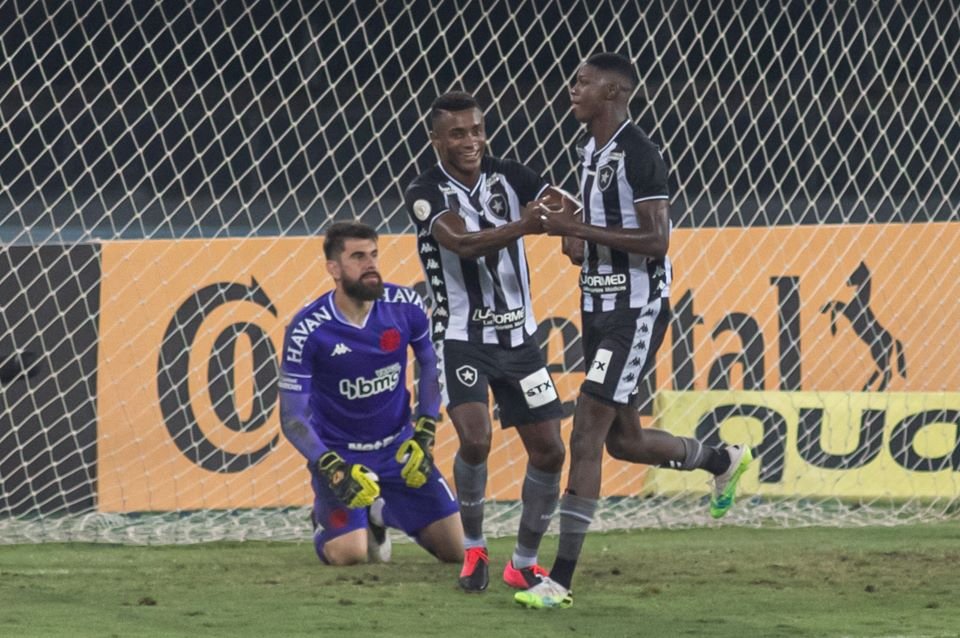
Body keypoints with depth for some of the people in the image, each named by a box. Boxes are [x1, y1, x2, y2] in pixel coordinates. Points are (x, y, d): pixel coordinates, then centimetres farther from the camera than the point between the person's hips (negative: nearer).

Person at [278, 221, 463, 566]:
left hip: (398, 447, 3)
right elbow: (293, 418, -16)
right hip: (339, 453, -3)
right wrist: (331, 467, -28)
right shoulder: (308, 330, -20)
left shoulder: (405, 306, -11)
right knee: (348, 554, -21)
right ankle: (325, 520, 16)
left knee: (458, 547, -1)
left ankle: (382, 513, 27)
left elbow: (431, 364, 7)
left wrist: (424, 433, -2)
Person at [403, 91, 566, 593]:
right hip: (461, 339, -4)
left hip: (518, 338, 4)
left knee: (548, 451, 0)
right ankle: (473, 548, 1)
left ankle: (524, 563, 17)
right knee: (475, 439, -22)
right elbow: (462, 243, -30)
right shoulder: (426, 193, -11)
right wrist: (523, 226, -44)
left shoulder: (509, 176, 0)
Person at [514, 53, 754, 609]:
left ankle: (561, 580, -14)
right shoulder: (591, 149, 12)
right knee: (625, 440, 19)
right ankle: (724, 460, 46)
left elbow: (655, 240, -21)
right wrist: (575, 236, 5)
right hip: (600, 307, 10)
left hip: (636, 310, -10)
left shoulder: (638, 154, -16)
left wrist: (580, 230, -23)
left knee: (587, 436, -14)